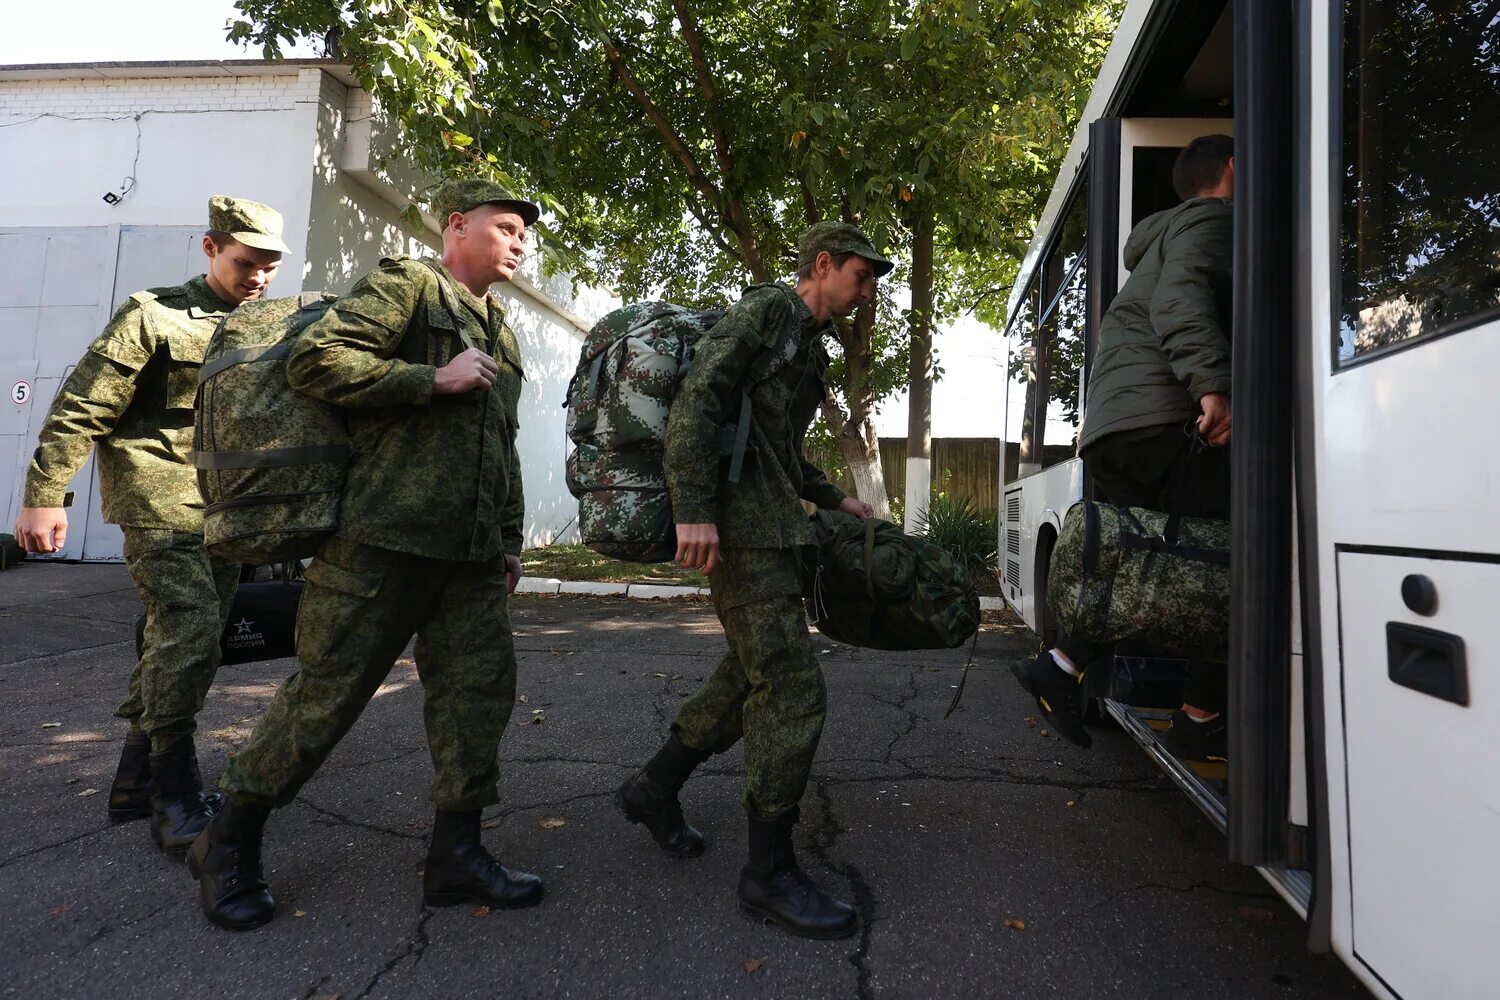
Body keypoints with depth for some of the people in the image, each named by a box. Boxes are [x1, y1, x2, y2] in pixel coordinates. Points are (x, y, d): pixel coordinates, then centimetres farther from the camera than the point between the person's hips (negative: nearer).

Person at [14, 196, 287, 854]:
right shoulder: (155, 314, -3)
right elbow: (79, 407, -6)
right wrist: (46, 494, -11)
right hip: (159, 499, -6)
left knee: (179, 640, 10)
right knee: (190, 628, -17)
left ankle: (136, 782, 24)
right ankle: (174, 797, -5)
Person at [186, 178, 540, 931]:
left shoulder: (501, 334, 23)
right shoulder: (407, 285, -1)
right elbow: (314, 360, -14)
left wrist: (509, 541, 21)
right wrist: (434, 380, -14)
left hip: (471, 555, 8)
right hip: (385, 538, -7)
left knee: (481, 689, 4)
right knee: (326, 693, 1)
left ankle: (456, 855, 16)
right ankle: (229, 843, 22)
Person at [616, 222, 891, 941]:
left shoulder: (806, 343, 23)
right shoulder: (767, 309, -6)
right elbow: (698, 397, -19)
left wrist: (833, 498, 25)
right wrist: (694, 510, -28)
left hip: (771, 527, 10)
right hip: (740, 524, -10)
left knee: (752, 674, 16)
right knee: (791, 687, -10)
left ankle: (653, 788, 31)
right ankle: (770, 872, 2)